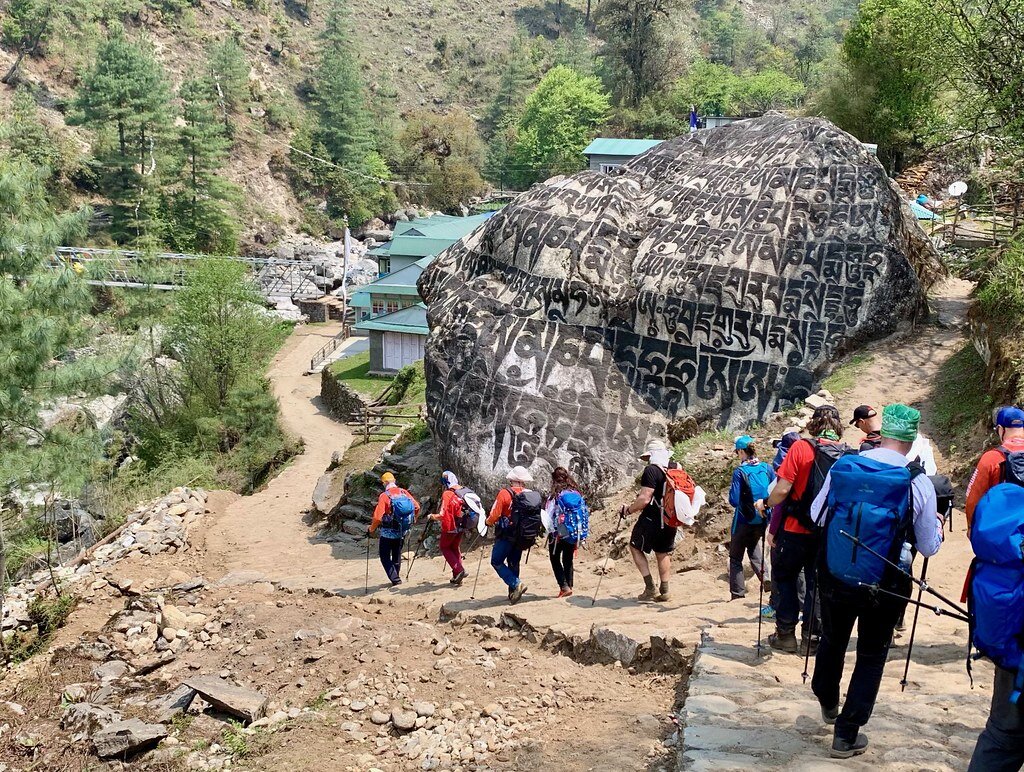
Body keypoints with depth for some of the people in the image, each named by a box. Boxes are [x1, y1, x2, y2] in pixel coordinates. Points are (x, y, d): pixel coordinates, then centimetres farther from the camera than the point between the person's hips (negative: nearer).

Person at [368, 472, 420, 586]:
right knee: (397, 555, 22)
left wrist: (372, 528, -5)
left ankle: (395, 580, -5)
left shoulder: (384, 496, -18)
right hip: (402, 532, 5)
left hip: (388, 533, -5)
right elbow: (417, 507, 0)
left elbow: (377, 517, -22)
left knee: (385, 557, 7)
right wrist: (413, 520, 18)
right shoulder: (404, 492, -2)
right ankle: (396, 577, 30)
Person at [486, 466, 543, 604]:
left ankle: (516, 584, -12)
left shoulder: (505, 493, -14)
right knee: (514, 563, 19)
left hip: (507, 536, -6)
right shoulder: (534, 496, 0)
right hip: (524, 538, 6)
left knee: (496, 562, 5)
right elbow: (537, 517, 5)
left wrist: (489, 521, 9)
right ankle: (513, 594, 19)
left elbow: (494, 515, -13)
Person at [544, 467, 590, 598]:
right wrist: (581, 535, 13)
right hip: (575, 533, 4)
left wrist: (550, 532, 0)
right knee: (568, 560, 16)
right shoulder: (577, 493, 1)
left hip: (558, 533, -4)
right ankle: (569, 586, 15)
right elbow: (585, 512, 6)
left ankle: (564, 587, -3)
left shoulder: (555, 495, -12)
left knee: (555, 559, 8)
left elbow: (549, 515, -11)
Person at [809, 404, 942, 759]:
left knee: (832, 640, 24)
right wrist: (936, 524, 20)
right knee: (871, 657, 13)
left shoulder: (842, 466, -8)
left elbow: (816, 515, 8)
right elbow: (929, 547, -2)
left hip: (835, 579, 3)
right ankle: (846, 735, 14)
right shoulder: (919, 483, -13)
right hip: (884, 586, -3)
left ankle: (827, 703, 49)